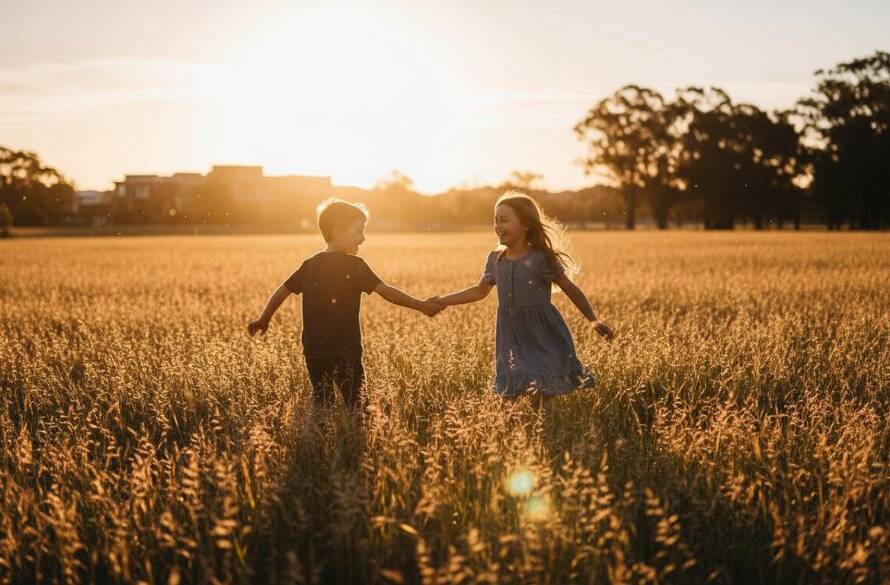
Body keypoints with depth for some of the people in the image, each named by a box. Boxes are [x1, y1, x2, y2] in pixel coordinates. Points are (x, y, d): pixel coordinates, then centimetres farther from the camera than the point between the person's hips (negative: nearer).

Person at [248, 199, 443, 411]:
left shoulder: (310, 265, 8)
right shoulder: (353, 266, -9)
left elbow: (282, 291, 15)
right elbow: (385, 291, -16)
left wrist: (263, 320, 27)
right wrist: (421, 305, -14)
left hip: (314, 350, 6)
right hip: (345, 350, -6)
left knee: (321, 404, 12)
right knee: (353, 404, 1)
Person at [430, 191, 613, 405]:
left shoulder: (540, 259, -12)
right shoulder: (496, 259, 4)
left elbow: (571, 289, -6)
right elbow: (479, 291, 18)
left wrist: (594, 320, -13)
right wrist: (441, 301, 18)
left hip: (543, 337, -5)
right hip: (513, 340, 5)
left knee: (544, 391, -6)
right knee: (510, 394, 4)